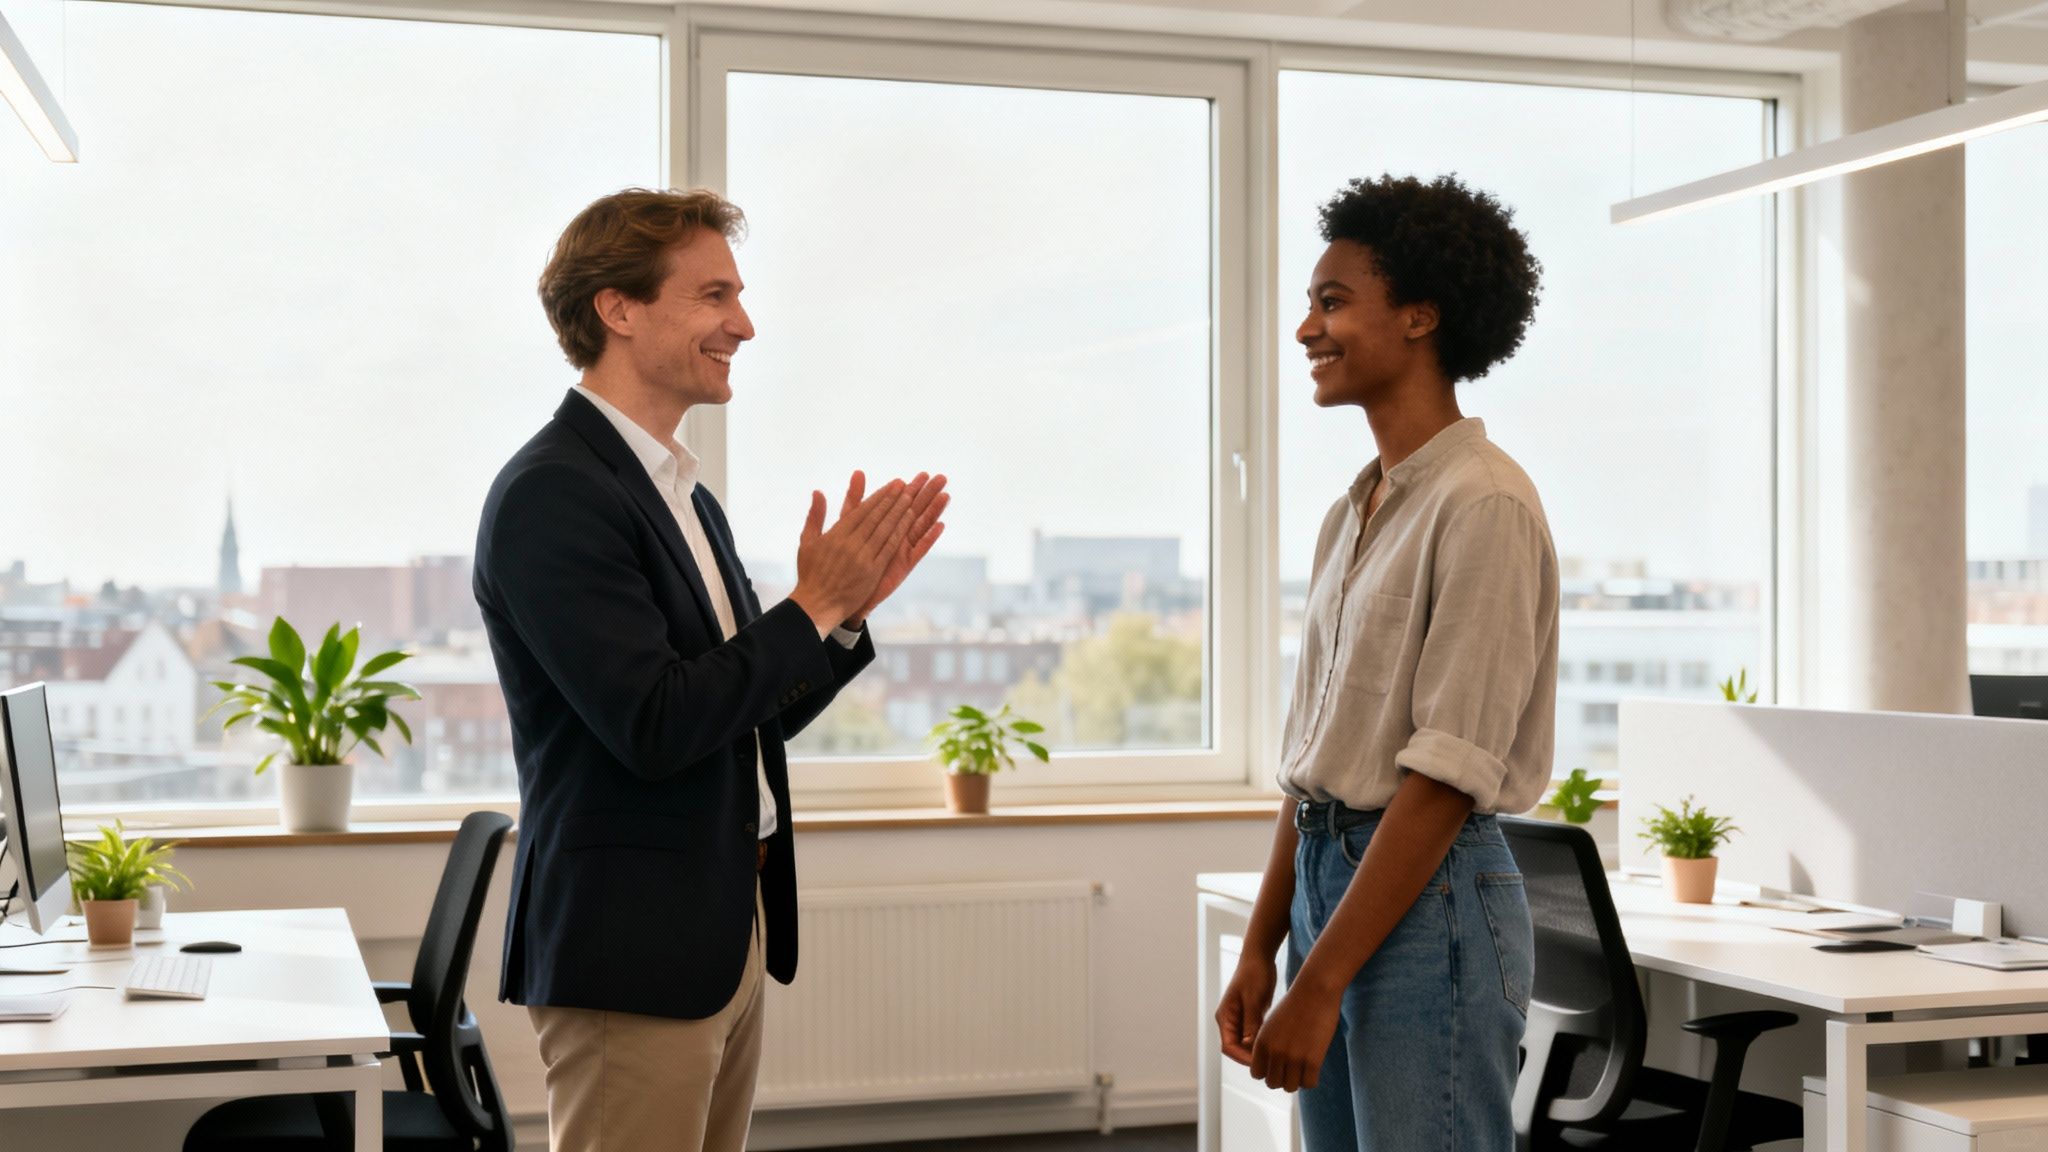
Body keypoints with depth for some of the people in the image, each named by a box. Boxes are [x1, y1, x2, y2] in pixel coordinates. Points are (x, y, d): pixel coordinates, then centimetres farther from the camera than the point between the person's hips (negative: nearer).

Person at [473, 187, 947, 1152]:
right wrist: (815, 607, -14)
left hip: (727, 936, 9)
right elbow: (654, 726, -22)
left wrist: (848, 604, 1)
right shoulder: (552, 495, -15)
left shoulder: (682, 495, 14)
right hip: (632, 952, -9)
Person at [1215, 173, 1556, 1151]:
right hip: (1331, 879, 8)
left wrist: (1320, 983, -18)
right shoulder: (1352, 514, 14)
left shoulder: (1482, 505, -13)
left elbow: (1445, 772, -18)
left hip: (1431, 895, -8)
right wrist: (1261, 949, 13)